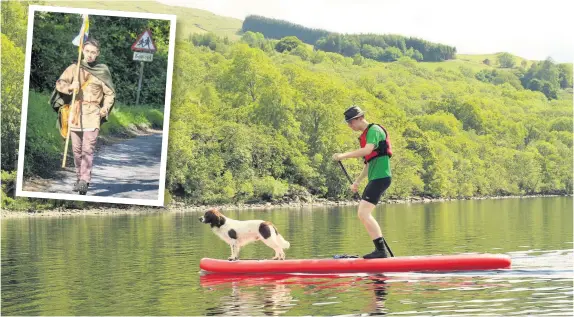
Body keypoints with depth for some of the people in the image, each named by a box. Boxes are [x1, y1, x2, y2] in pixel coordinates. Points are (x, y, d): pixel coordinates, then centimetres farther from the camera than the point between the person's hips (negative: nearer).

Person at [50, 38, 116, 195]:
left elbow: (110, 93, 9)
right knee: (77, 149, 7)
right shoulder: (74, 68, 6)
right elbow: (60, 83, -1)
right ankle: (79, 178, 20)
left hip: (93, 113, -2)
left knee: (88, 149, -12)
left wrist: (105, 108, -7)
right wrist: (69, 87, -22)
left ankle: (84, 181, -15)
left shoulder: (103, 71, 4)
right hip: (75, 113, 2)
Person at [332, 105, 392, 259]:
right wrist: (357, 181, 27)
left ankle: (381, 250, -18)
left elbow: (368, 150, -25)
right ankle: (380, 249, 14)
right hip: (376, 178, 11)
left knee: (363, 213, -17)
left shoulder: (374, 130, -8)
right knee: (364, 214, 13)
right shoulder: (366, 134, 23)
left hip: (380, 177, -11)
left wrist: (344, 155, -23)